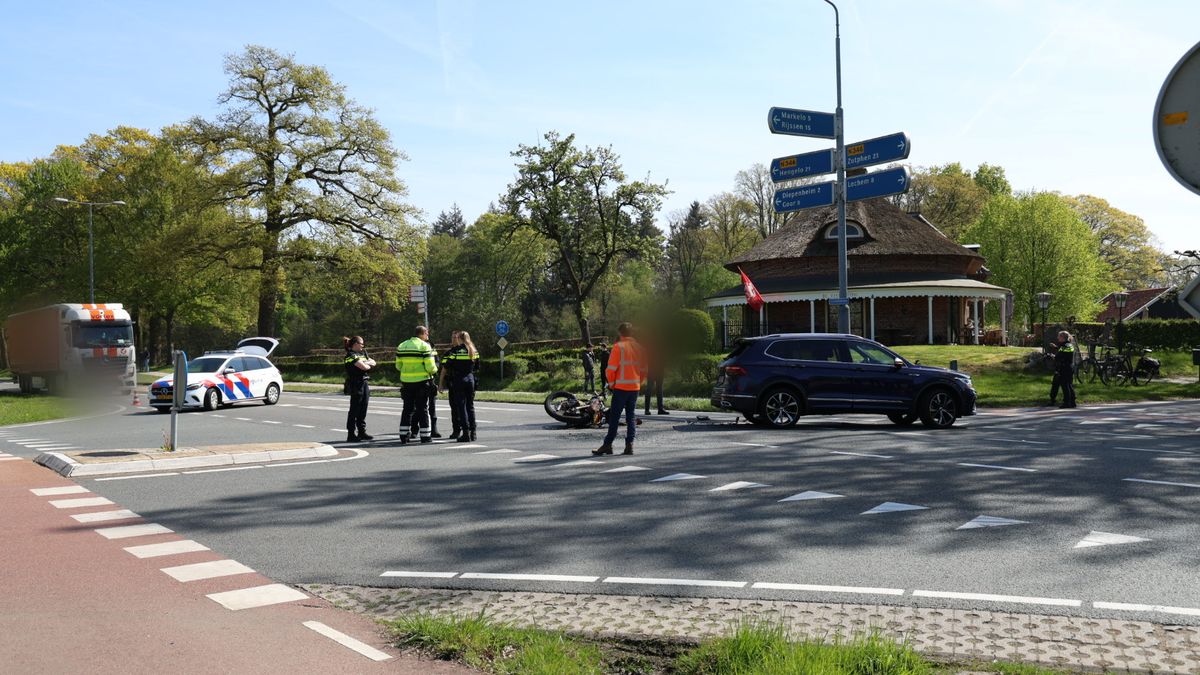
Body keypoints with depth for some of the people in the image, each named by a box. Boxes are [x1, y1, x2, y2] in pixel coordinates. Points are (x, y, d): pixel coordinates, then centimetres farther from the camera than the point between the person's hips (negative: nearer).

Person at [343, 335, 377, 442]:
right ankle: (351, 435, 0)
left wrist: (368, 362, -4)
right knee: (354, 410, -4)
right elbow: (363, 367, -18)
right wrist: (369, 365, 3)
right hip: (355, 384, -8)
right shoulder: (350, 355, -10)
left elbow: (373, 362, 16)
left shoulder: (362, 353, 18)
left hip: (364, 383, 8)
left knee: (363, 410, 11)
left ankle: (362, 432, 18)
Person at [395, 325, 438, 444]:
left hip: (406, 381, 4)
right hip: (421, 382, -4)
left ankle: (403, 435, 12)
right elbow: (430, 367, -14)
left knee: (407, 408, 12)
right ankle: (425, 436, 5)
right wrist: (435, 370, 7)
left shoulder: (402, 346, 8)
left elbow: (398, 366, 10)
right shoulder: (424, 346, -9)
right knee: (423, 409, 4)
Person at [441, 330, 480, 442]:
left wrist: (441, 383, 5)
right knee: (470, 406, 11)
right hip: (470, 379, 5)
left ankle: (466, 433, -5)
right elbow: (477, 369, 12)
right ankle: (472, 432, 12)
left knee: (461, 407, -2)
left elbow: (445, 369, -6)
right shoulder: (474, 351, 9)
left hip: (458, 380, -5)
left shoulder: (453, 351, -7)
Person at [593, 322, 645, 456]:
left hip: (621, 387, -5)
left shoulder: (619, 347, -8)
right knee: (631, 416, 9)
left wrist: (611, 383, 2)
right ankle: (629, 445, 5)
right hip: (635, 387, 5)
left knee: (614, 416, -1)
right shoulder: (639, 347, 8)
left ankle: (608, 444, -1)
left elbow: (611, 368, -12)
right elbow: (644, 369, 11)